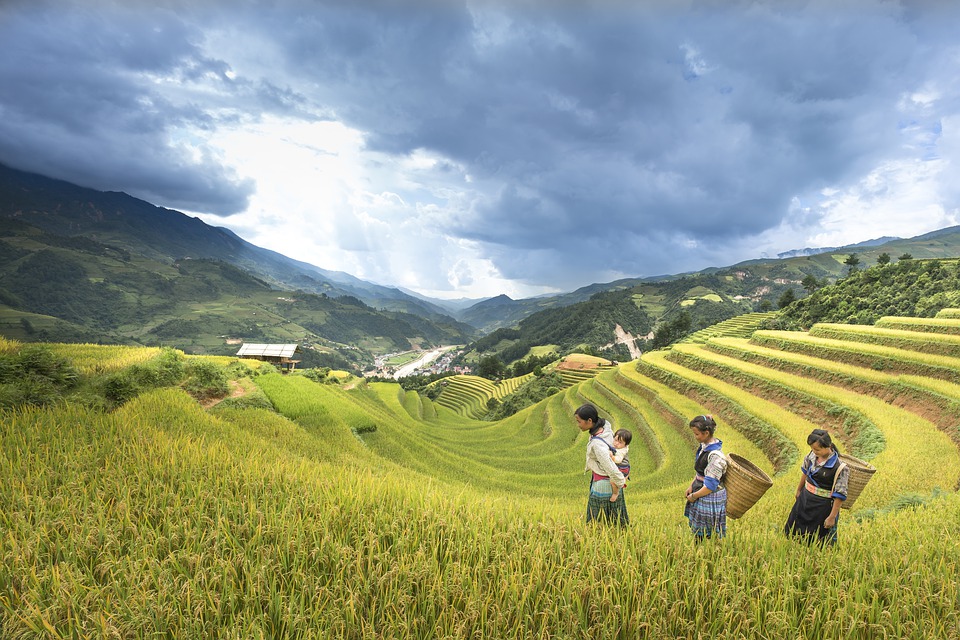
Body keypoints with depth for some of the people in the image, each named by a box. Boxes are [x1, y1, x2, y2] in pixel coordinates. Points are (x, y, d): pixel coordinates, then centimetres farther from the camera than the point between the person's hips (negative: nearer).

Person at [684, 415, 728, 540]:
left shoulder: (715, 455, -26)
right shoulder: (703, 446, 1)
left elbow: (710, 486, -23)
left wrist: (694, 496, -12)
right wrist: (692, 485, 4)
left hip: (710, 499, -9)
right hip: (699, 494, 9)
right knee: (696, 530, 19)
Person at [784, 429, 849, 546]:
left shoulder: (839, 468, -24)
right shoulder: (813, 455, -6)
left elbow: (840, 495, -19)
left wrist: (832, 517, -17)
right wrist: (799, 490, 24)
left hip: (822, 507, -7)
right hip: (805, 500, 7)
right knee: (793, 530, 21)